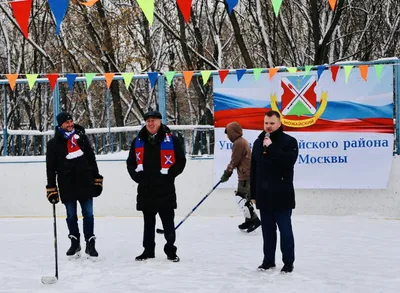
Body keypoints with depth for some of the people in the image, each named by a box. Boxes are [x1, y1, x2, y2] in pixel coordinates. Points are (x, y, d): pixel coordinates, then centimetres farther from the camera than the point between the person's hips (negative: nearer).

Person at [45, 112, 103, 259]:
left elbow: (92, 159, 12)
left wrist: (97, 179, 10)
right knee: (71, 216, 7)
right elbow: (51, 168, 1)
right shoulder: (54, 144, 0)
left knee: (88, 214, 2)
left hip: (85, 183, 1)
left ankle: (90, 244, 10)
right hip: (67, 186, -1)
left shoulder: (81, 137, 8)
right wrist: (51, 189, -2)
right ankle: (75, 243, 20)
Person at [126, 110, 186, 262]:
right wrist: (136, 175, 1)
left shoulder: (171, 140, -3)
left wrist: (168, 175, -9)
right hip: (145, 189, 4)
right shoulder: (138, 141, 9)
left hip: (165, 189, -3)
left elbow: (181, 161, -2)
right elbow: (130, 162, 16)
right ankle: (148, 250, 20)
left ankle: (170, 250, 10)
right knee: (148, 222, 12)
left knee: (168, 222, 1)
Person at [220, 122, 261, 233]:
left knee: (240, 197, -10)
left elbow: (234, 161, -13)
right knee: (243, 197, 16)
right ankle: (249, 220, 20)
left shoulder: (238, 143, -15)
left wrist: (227, 173, -3)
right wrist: (228, 172, 21)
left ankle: (253, 219, -13)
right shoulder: (243, 141, 17)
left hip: (246, 175, -10)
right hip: (247, 174, 10)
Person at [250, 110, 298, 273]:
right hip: (264, 195, 5)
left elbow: (288, 161, -23)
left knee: (285, 229, -1)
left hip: (282, 195, -5)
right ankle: (268, 260, 21)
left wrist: (271, 147, -22)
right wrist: (253, 194, 12)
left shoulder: (289, 141, -5)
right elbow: (253, 170, 13)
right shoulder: (258, 142, 11)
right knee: (267, 230, 12)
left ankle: (288, 262, 8)